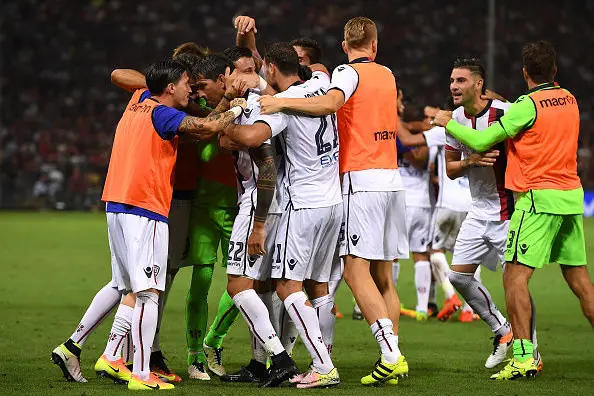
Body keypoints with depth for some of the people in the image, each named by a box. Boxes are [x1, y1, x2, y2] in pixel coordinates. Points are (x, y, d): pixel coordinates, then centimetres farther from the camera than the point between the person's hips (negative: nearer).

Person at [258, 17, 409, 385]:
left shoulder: (349, 72, -5)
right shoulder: (387, 75, 16)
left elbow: (331, 103, -24)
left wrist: (282, 102, -22)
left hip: (362, 179, -7)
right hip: (393, 179, 7)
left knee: (356, 269, -10)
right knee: (383, 274, 9)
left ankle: (391, 355, -19)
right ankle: (395, 357, 5)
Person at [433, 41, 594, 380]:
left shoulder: (528, 105, -11)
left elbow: (482, 141, -9)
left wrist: (448, 123, 6)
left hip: (539, 198, -7)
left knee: (515, 275, -7)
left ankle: (524, 357, -15)